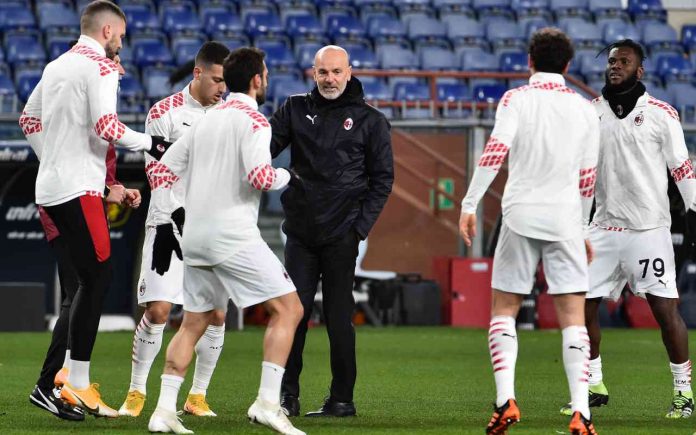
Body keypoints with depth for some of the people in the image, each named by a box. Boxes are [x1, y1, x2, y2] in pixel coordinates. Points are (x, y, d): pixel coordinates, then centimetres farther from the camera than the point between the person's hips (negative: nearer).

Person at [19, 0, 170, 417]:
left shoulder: (56, 66, 17)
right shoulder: (100, 66, -9)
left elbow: (29, 119, 26)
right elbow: (105, 125, -20)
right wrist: (151, 144, -10)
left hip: (50, 187, 9)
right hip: (79, 188, -9)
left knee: (89, 280, 13)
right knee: (97, 279, -7)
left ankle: (64, 375, 10)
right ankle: (78, 384, -9)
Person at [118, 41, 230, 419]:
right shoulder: (165, 113, -3)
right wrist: (176, 213, -16)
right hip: (170, 223, -4)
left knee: (216, 313, -2)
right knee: (158, 309, -11)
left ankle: (197, 396, 10)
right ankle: (136, 392, 1)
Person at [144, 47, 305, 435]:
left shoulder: (206, 121, 17)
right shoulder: (253, 120, -6)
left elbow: (161, 170, 17)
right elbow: (259, 176, -21)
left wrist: (164, 224, 20)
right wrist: (287, 177, -1)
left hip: (196, 241, 8)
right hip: (234, 239, -8)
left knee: (193, 323, 15)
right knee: (288, 308, -2)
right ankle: (268, 402, -12)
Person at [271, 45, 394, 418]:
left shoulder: (370, 120, 4)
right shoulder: (296, 110, 10)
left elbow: (382, 178, 4)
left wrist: (360, 226, -5)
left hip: (341, 234, -2)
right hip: (300, 230, 2)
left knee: (338, 316, 0)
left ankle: (342, 398, 7)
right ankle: (287, 396, 4)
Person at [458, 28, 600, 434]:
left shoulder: (516, 99, 0)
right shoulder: (585, 110, 9)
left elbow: (495, 151, -13)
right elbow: (587, 178, 13)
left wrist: (470, 204, -12)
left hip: (521, 216, -1)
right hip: (565, 219, 1)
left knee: (504, 310, 10)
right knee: (573, 315, 0)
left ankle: (506, 400, -6)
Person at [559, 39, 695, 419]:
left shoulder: (660, 114, -3)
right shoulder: (591, 113, 9)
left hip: (649, 227, -4)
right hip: (604, 227, 4)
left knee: (665, 308, -8)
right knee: (583, 306, 2)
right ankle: (594, 387, 16)